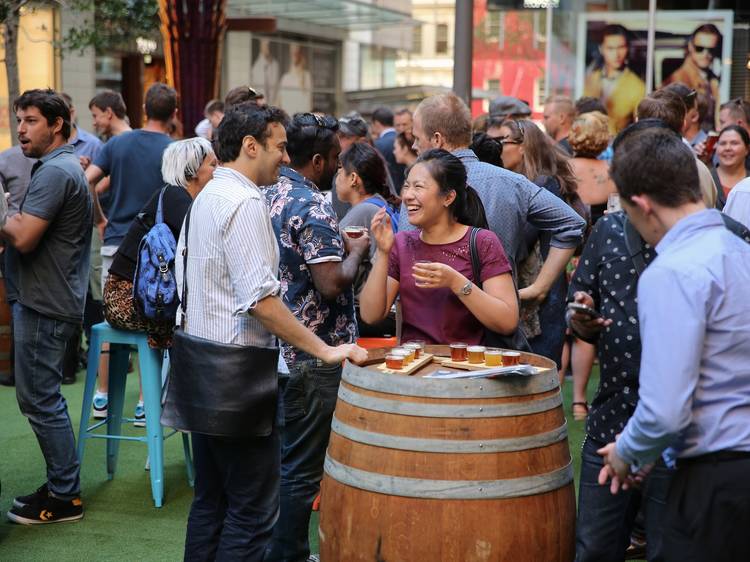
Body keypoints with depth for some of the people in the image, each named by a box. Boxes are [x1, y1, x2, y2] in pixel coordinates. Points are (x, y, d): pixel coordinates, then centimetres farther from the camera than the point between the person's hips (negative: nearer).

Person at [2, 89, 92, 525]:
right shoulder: (70, 166, 16)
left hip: (45, 305, -10)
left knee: (39, 399, -4)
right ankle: (62, 485, 24)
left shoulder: (54, 171, -17)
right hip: (56, 299, 10)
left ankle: (64, 498, 4)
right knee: (46, 398, 16)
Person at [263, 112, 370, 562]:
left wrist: (339, 244, 15)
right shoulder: (313, 208, -19)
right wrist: (356, 251, -8)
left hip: (278, 348, 9)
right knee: (302, 469, 1)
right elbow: (331, 284, -25)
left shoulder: (272, 197, 9)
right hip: (314, 355, -9)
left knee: (288, 458, 19)